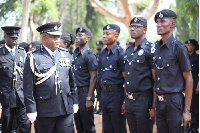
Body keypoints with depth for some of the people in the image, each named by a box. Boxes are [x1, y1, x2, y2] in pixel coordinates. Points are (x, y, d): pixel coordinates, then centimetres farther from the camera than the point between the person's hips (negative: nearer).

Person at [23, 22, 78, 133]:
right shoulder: (33, 58, -5)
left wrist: (74, 102, 12)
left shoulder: (65, 55, 10)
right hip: (45, 111, -3)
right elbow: (28, 87, -7)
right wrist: (31, 110, -9)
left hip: (66, 108, 3)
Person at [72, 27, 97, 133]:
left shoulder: (89, 55, -12)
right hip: (75, 92, 8)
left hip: (84, 93, -7)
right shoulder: (75, 53, 11)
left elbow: (93, 78, -14)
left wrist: (89, 98, -18)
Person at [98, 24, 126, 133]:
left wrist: (125, 102, -17)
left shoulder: (121, 53, -12)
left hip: (116, 94, -7)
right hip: (104, 94, 7)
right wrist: (103, 93, 13)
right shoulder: (102, 54, 11)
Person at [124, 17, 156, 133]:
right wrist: (125, 101, 16)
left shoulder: (150, 49, -9)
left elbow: (157, 80, -13)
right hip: (129, 100, 7)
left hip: (144, 101, -7)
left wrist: (154, 107, -17)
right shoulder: (128, 51, 14)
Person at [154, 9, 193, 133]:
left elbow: (188, 79, -9)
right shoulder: (156, 47, 8)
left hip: (174, 101, -6)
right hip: (159, 102, 6)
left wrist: (187, 110, -12)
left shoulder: (179, 48, -9)